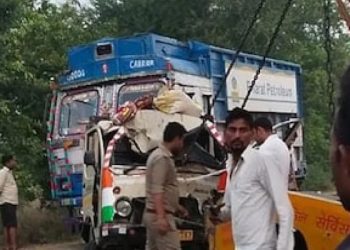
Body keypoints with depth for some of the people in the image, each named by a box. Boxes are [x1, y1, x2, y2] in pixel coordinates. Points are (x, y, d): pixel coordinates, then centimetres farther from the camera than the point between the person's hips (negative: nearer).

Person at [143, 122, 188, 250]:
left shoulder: (159, 155, 17)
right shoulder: (162, 158, -14)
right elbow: (157, 190, -23)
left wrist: (176, 206, 33)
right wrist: (161, 217, -29)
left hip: (152, 215, 11)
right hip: (159, 216, -11)